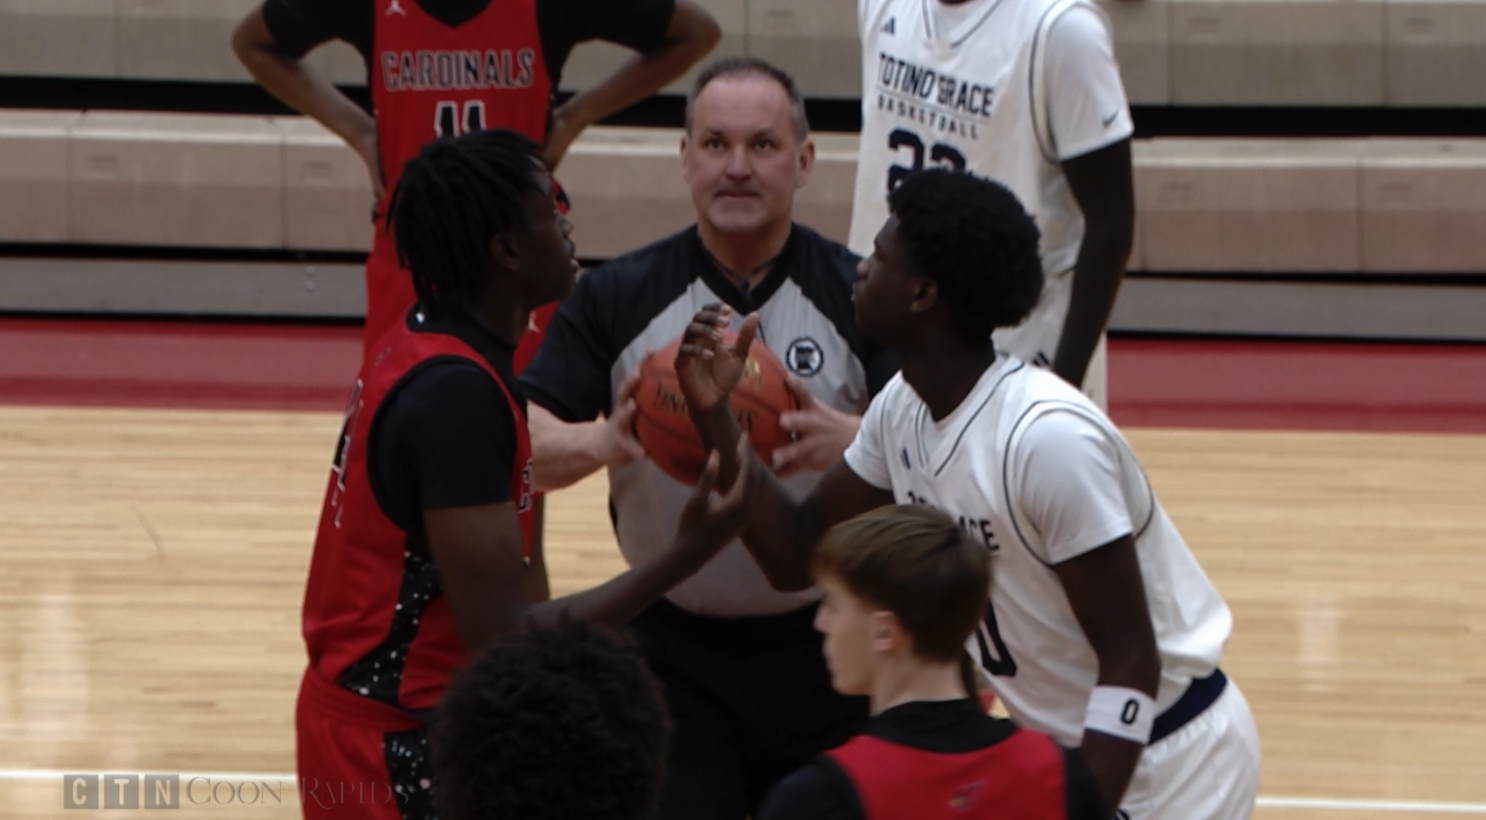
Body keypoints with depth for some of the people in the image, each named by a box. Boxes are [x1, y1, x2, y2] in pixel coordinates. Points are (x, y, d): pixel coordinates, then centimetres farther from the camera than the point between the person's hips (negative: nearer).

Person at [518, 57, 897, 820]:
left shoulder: (857, 295, -4)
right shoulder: (619, 296, -1)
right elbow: (524, 441, -8)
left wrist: (846, 440, -35)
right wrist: (602, 442, -30)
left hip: (825, 650, 0)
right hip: (675, 651, 0)